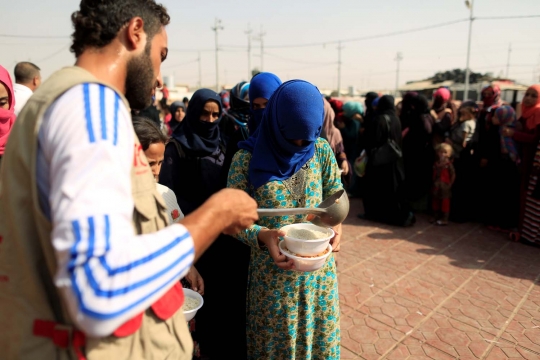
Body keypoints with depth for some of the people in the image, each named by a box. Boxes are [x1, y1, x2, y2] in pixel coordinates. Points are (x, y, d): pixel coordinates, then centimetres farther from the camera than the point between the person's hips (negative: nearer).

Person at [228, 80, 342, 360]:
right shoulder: (247, 158, -13)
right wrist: (261, 235, -28)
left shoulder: (321, 150, -4)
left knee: (318, 334, 21)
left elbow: (337, 195, 6)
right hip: (272, 270, -2)